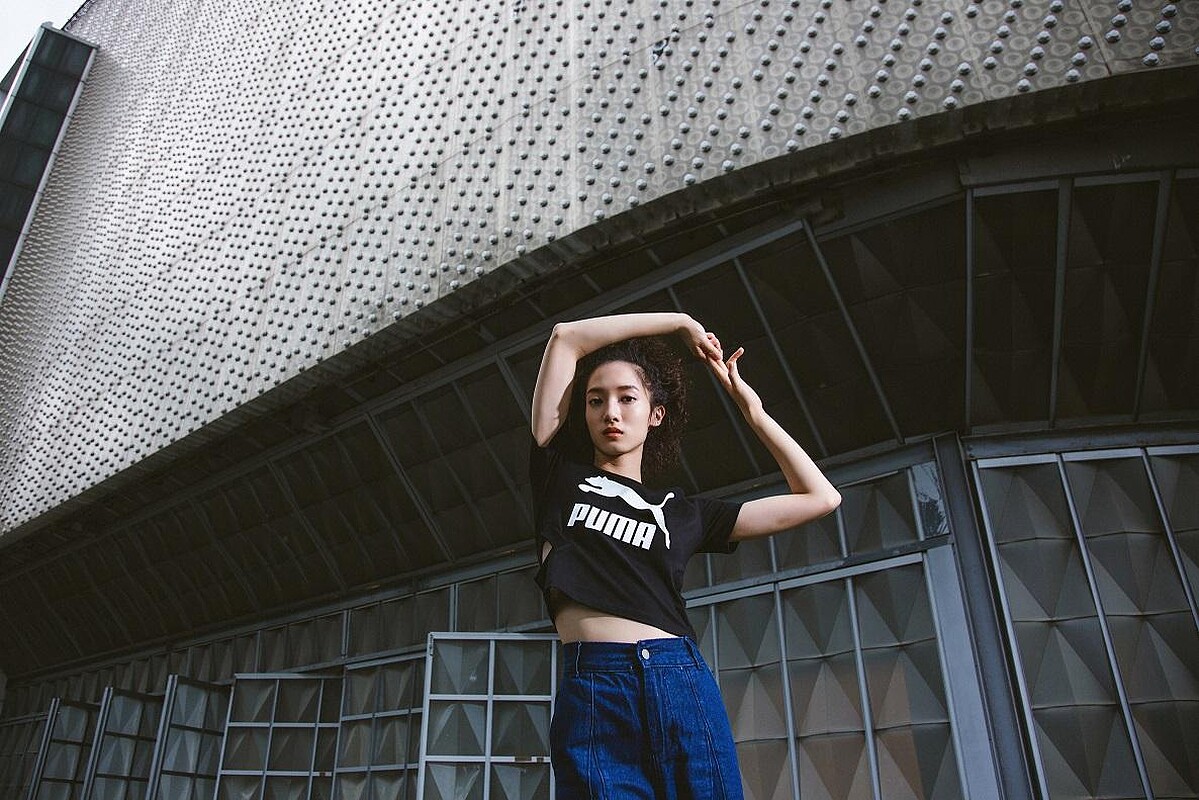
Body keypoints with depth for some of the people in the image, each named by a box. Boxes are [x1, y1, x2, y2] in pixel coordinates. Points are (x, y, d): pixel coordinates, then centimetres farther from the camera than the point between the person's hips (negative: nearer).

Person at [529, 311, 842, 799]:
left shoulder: (684, 513, 16)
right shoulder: (560, 476, 12)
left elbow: (820, 497, 20)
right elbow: (566, 337, 8)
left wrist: (751, 410, 21)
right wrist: (682, 323, 15)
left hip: (683, 688, 2)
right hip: (591, 691, -2)